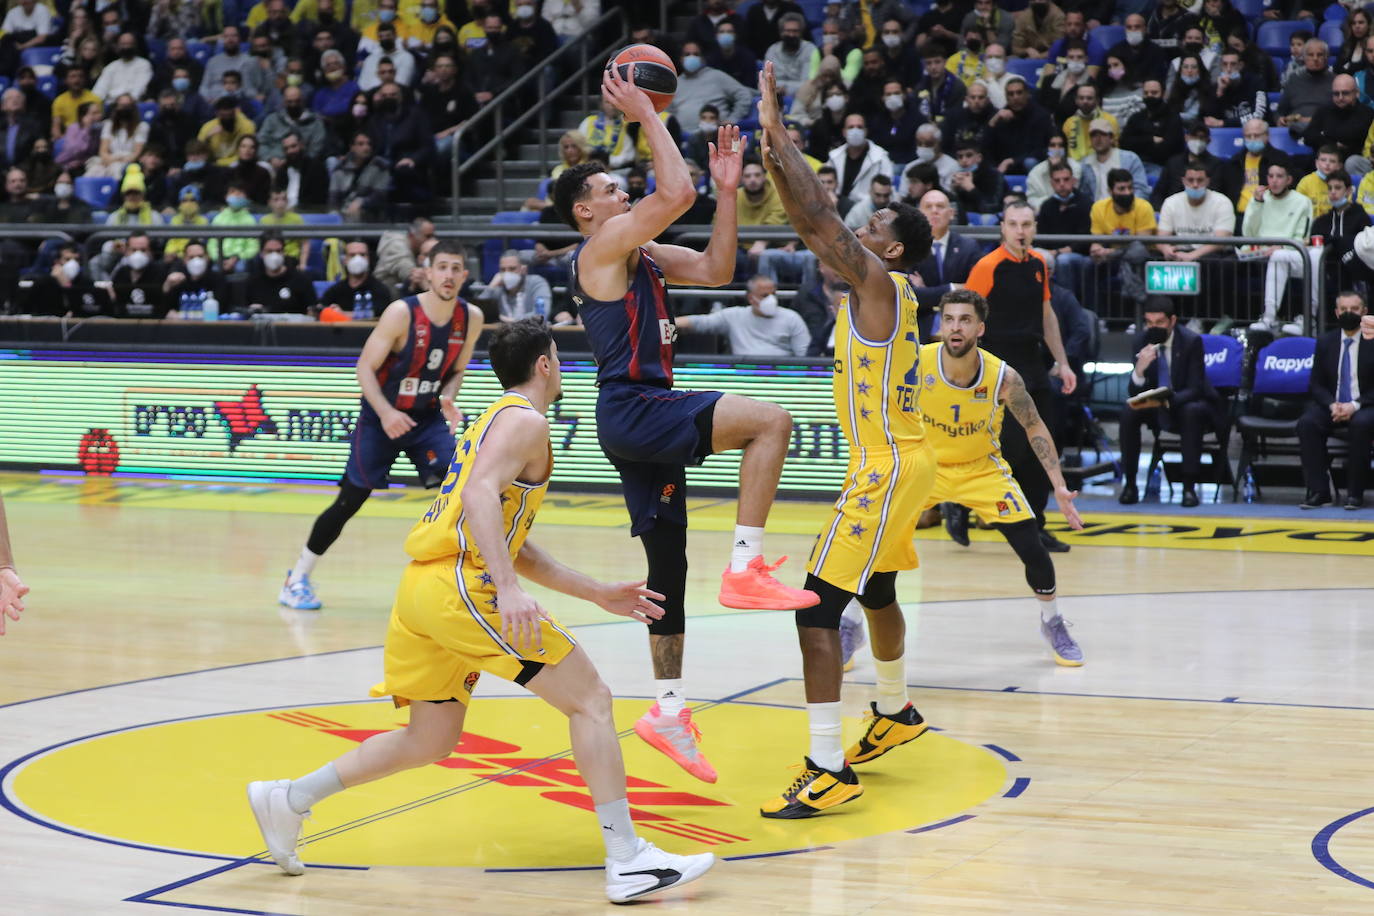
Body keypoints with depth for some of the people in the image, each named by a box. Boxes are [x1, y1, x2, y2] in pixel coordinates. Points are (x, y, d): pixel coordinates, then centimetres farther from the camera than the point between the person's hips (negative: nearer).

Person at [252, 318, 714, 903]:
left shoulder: (495, 421, 29)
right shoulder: (525, 421, -2)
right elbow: (479, 495, -21)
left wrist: (599, 594, 28)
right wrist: (508, 590, -31)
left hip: (421, 590, 10)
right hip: (459, 586, -10)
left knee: (430, 740, 20)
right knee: (590, 699, -5)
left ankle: (289, 799, 19)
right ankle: (628, 862, -10)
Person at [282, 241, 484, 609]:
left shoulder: (471, 318, -7)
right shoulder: (402, 313, -21)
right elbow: (365, 367, -17)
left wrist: (447, 399, -13)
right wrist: (385, 412, -30)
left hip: (428, 417, 4)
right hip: (381, 417, -3)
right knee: (350, 500, 2)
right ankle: (298, 577, 16)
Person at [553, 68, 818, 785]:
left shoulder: (643, 256, 19)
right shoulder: (602, 247, -9)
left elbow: (715, 270, 17)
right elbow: (677, 194, -21)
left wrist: (727, 189, 10)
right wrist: (644, 114, -14)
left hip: (649, 417, 10)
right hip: (634, 410, -10)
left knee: (667, 563, 11)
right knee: (769, 421, -23)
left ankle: (668, 710, 16)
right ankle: (745, 568, -23)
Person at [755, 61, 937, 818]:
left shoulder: (881, 284, -14)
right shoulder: (881, 290, 11)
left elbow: (817, 220, -22)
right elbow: (814, 228, 14)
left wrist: (777, 135, -19)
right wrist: (776, 154, 7)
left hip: (887, 472, -11)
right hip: (898, 464, 11)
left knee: (817, 609, -15)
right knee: (875, 593, 29)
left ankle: (828, 770, -17)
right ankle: (895, 713, 50)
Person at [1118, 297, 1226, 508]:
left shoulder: (1191, 341, -18)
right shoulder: (1141, 342, -9)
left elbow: (1194, 389, -21)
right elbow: (1134, 393, -11)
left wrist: (1166, 401, -41)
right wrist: (1140, 369, -34)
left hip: (1187, 405, -3)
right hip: (1156, 406, 3)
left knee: (1192, 412, -37)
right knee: (1129, 413, -25)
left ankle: (1189, 486, -32)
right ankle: (1130, 484, -17)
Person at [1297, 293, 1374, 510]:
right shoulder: (1325, 342, 9)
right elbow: (1316, 384, 8)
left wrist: (1355, 405, -19)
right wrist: (1332, 405, -13)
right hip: (1331, 405, 3)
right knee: (1306, 423, -28)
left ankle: (1355, 492, -28)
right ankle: (1318, 490, -24)